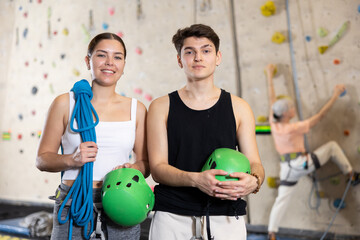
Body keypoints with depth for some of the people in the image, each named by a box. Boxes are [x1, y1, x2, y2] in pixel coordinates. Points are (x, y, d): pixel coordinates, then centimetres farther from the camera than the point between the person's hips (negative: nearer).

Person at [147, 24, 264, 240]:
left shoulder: (239, 108, 7)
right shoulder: (161, 107, 4)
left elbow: (254, 163, 6)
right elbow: (158, 167, -2)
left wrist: (253, 182, -17)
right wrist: (195, 179, -20)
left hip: (226, 217, 1)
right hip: (172, 216, 0)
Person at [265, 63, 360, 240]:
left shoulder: (273, 124, -3)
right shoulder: (295, 128, -17)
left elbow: (272, 100, 8)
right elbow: (320, 116, -15)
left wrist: (270, 76, 19)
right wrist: (336, 95, -9)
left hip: (287, 170, 5)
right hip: (303, 163, -5)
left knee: (281, 200, 10)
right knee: (332, 146, 13)